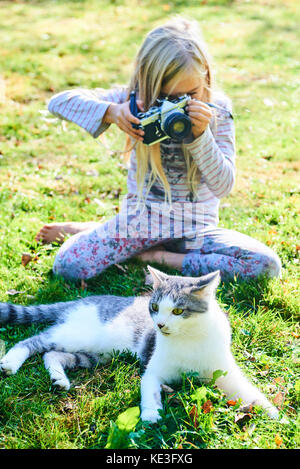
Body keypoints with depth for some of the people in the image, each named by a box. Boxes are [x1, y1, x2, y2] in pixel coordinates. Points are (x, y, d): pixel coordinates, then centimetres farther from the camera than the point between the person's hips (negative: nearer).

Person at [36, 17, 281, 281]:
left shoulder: (216, 108, -8)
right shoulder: (136, 101, -8)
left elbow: (223, 186, -13)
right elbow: (59, 102, -14)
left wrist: (200, 134, -27)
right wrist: (111, 111, -31)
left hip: (196, 227, 2)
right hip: (142, 217, -1)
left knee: (267, 265, -21)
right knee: (67, 267, -21)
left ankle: (157, 256, -8)